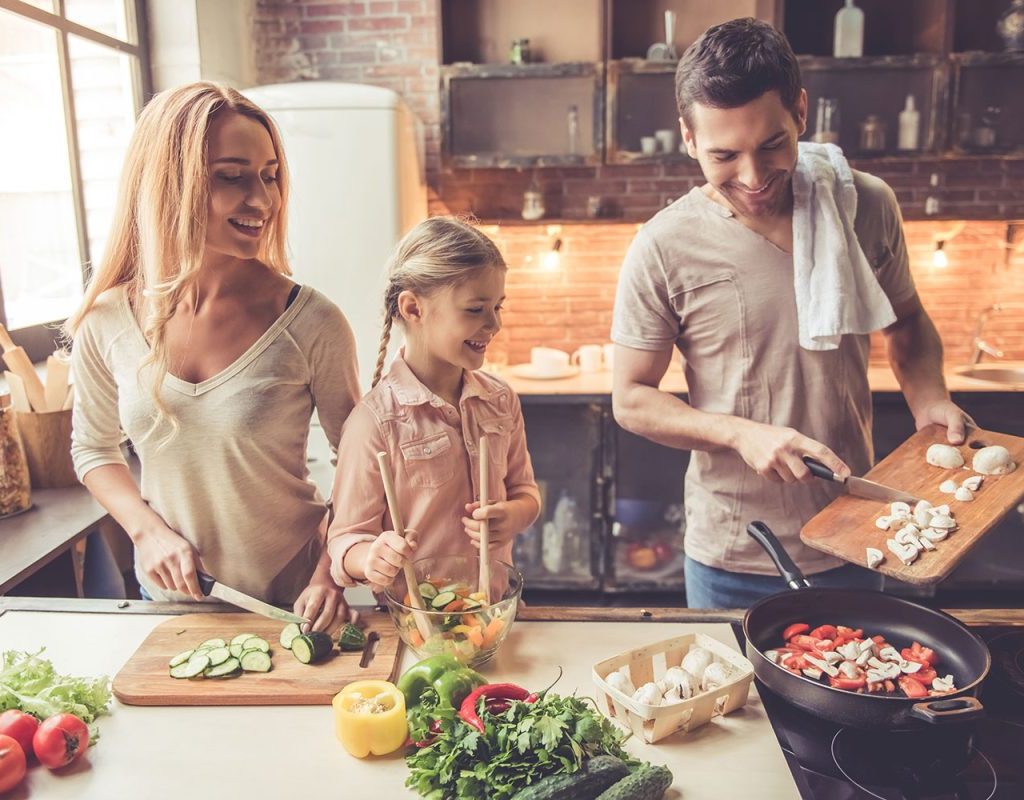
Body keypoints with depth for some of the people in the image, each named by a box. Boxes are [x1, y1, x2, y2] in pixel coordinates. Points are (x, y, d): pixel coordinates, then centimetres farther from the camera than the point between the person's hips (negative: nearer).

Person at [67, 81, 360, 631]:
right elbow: (93, 448, 6)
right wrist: (148, 529, -9)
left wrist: (331, 573, -19)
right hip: (169, 598, 3)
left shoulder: (311, 323, -19)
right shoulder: (107, 322, -10)